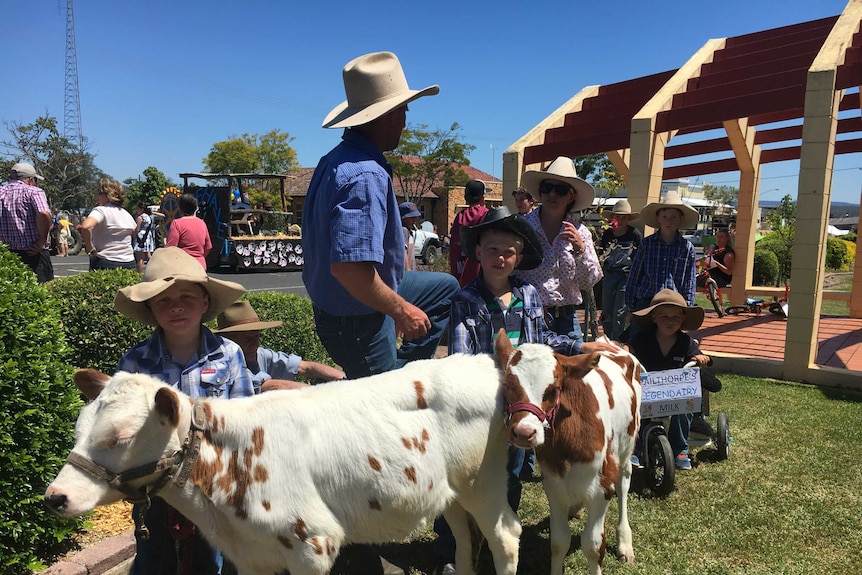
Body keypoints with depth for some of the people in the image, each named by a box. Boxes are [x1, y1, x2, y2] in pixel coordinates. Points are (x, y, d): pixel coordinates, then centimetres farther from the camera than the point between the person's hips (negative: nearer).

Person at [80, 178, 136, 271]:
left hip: (105, 264, -6)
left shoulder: (101, 210, -9)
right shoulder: (127, 214, 13)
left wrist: (90, 249, -15)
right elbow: (135, 233, 26)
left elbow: (85, 227, -27)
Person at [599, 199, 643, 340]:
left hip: (627, 276, -4)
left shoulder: (634, 234, -3)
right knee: (606, 313, 10)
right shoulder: (607, 234, 7)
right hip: (609, 275, 4)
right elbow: (602, 255, 8)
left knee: (619, 314, -4)